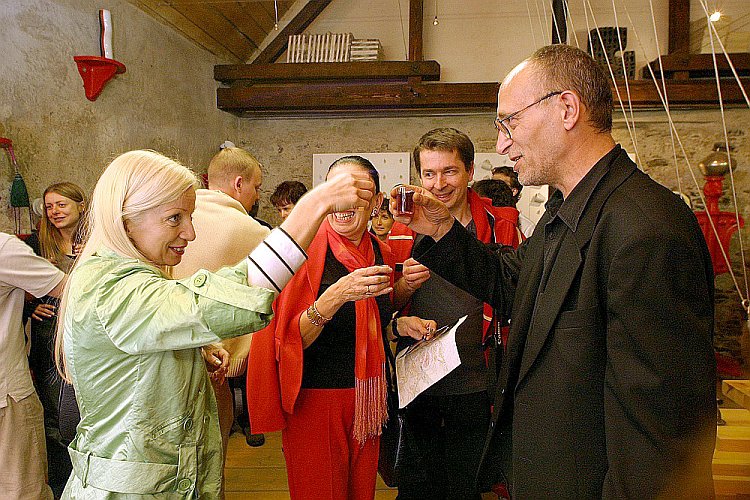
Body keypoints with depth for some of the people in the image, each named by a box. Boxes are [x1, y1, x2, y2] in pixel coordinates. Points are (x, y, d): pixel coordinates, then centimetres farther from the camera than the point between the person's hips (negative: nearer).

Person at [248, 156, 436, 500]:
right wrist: (334, 296, -34)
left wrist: (402, 325, -3)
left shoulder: (382, 253, 2)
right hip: (315, 400, -5)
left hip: (367, 400, 5)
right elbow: (291, 340, -19)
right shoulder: (308, 250, -15)